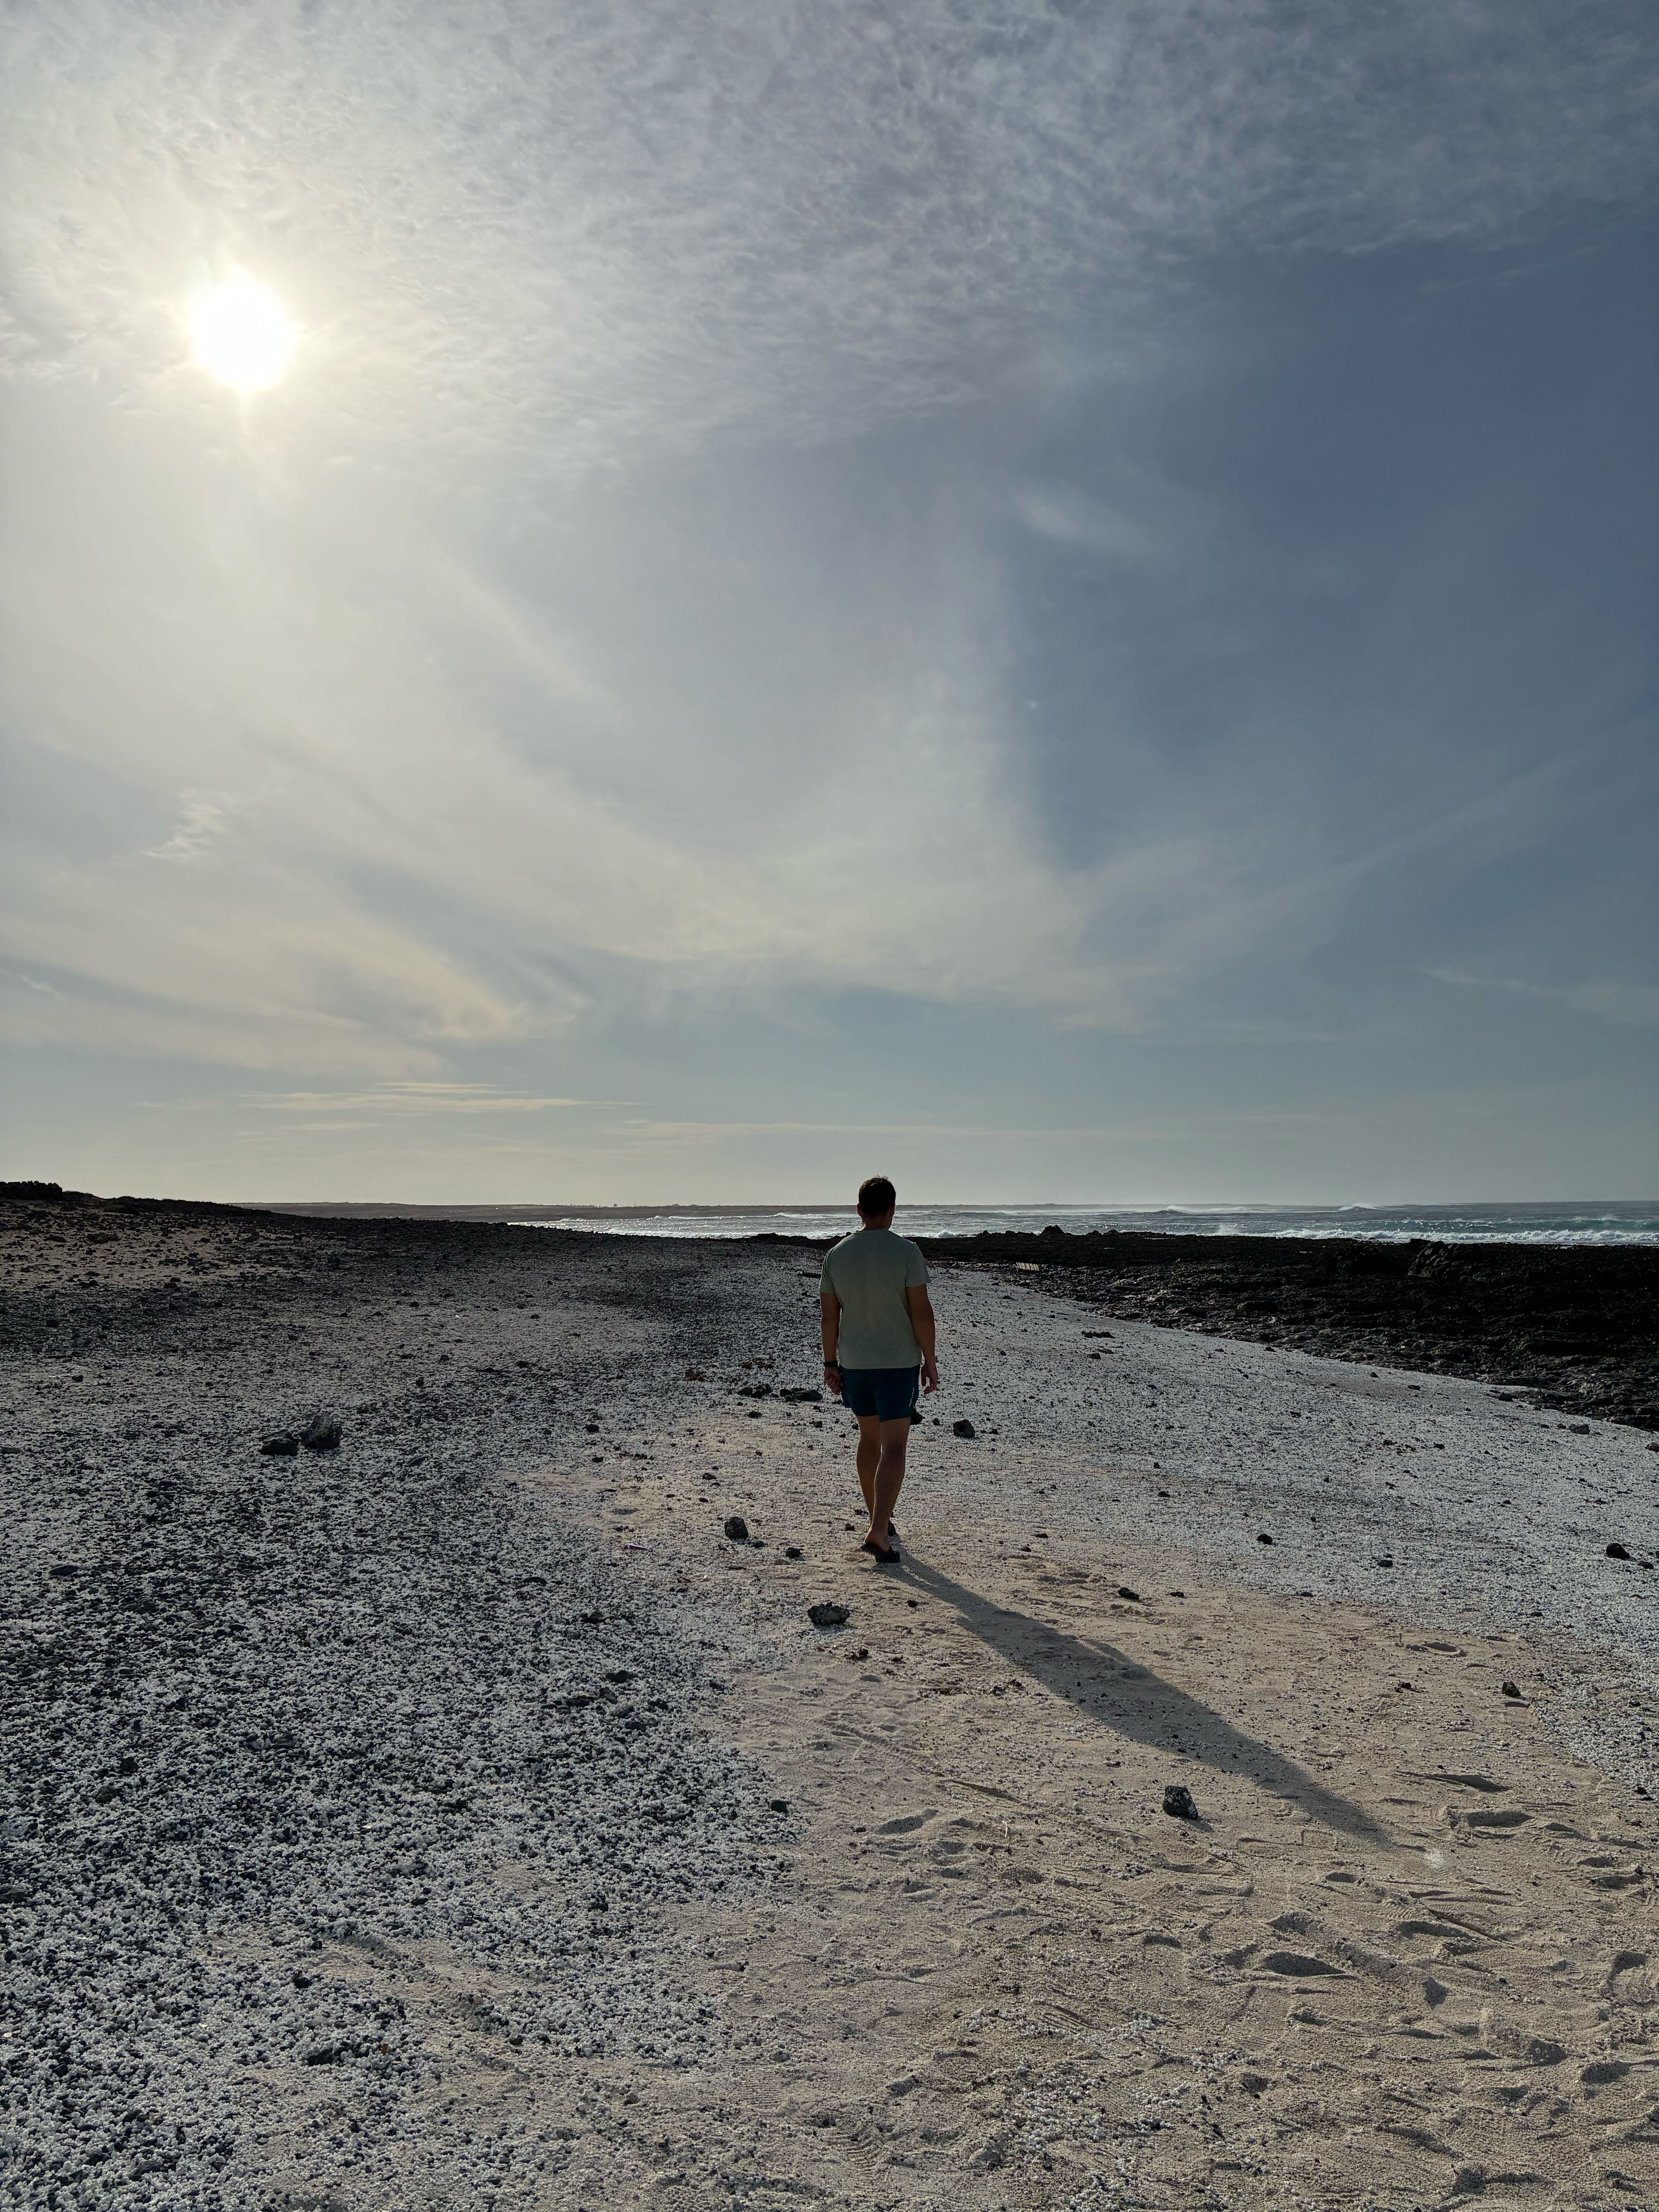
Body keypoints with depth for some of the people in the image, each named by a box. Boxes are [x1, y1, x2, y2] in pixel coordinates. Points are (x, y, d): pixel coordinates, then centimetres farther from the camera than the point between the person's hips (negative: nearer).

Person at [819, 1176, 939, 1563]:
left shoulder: (836, 1255, -2)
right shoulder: (906, 1252, -13)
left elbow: (829, 1316, 2)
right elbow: (921, 1312, -14)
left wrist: (830, 1363, 11)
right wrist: (930, 1361, -4)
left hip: (853, 1363, 4)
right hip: (898, 1362, -4)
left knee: (870, 1437, 20)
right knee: (894, 1447, -1)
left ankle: (879, 1521, 32)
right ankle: (879, 1532, -11)